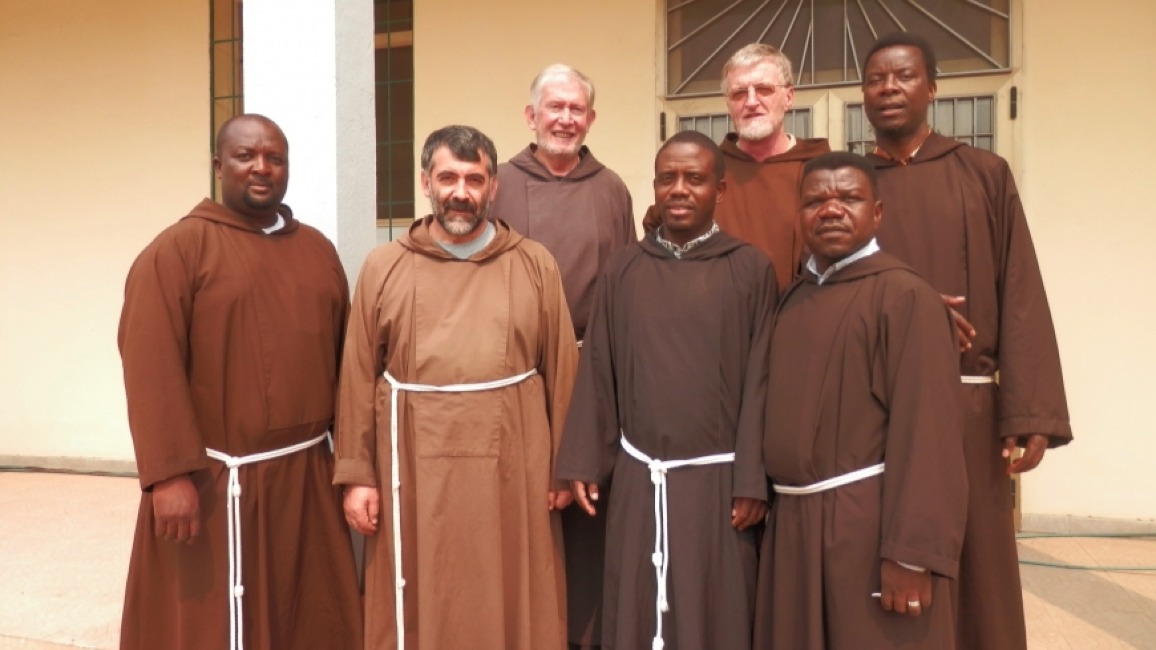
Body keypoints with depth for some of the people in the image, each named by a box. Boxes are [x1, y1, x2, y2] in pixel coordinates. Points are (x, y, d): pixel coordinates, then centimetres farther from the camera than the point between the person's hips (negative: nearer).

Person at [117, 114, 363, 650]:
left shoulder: (318, 250, 11)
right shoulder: (176, 249, -5)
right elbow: (151, 367, -13)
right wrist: (169, 474, -20)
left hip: (307, 478, 5)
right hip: (214, 483, -5)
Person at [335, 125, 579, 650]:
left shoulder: (535, 265, 3)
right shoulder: (384, 267, 4)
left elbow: (561, 371, 2)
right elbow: (359, 377, 3)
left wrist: (564, 467, 1)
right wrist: (356, 473, -1)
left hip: (512, 470, 0)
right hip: (415, 471, 1)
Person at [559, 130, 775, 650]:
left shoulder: (751, 269, -2)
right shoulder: (621, 269, 4)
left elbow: (760, 380, -5)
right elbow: (597, 373, 4)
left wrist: (753, 481, -7)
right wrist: (584, 463, 1)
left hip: (716, 477, -2)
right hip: (637, 476, 2)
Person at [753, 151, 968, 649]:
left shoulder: (906, 296, -12)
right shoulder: (794, 299, 10)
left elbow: (926, 432, -17)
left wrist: (912, 552, -20)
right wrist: (761, 495, 9)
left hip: (870, 525, -7)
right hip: (793, 524, 7)